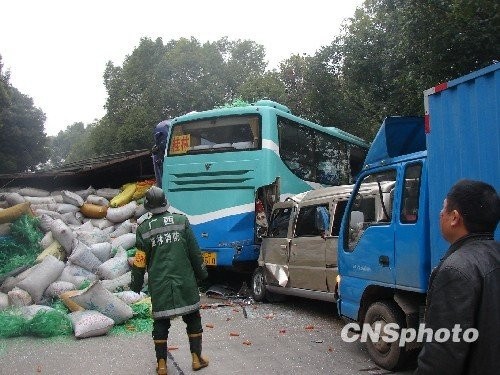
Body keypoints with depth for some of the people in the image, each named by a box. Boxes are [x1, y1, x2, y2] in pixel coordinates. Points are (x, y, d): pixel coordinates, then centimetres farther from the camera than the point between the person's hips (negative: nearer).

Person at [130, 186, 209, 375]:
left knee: (160, 322, 10)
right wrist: (201, 273, 14)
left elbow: (140, 261, 1)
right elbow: (195, 252, 1)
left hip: (159, 285, 0)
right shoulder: (181, 221, -2)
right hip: (184, 281, 0)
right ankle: (197, 358, 20)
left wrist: (136, 284, 14)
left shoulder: (144, 228, -2)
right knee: (193, 318, 14)